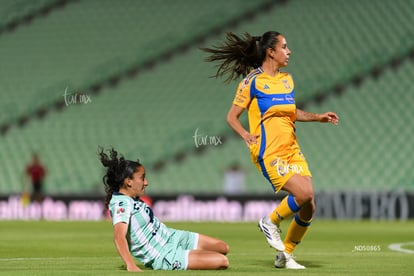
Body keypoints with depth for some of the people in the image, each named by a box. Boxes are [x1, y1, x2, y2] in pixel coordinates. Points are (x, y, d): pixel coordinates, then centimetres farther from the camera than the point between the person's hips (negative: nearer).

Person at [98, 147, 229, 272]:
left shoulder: (133, 199, 6)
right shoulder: (121, 204, -24)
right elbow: (119, 237, -38)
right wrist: (131, 266, -50)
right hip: (166, 258, -10)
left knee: (223, 248, 12)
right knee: (222, 261, -15)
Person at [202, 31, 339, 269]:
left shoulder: (287, 79, 16)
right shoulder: (253, 81, -4)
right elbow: (232, 116, -1)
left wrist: (318, 117, 16)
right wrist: (246, 135, -18)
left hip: (292, 149, 7)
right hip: (269, 153, -7)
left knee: (309, 207, -2)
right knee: (305, 193, -24)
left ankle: (286, 255, 16)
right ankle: (271, 222, 3)